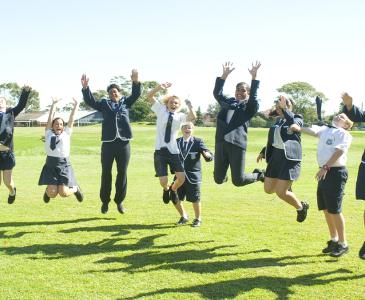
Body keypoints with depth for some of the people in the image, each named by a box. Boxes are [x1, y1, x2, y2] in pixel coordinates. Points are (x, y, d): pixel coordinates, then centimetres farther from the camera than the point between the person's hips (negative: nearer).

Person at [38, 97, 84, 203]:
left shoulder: (66, 133, 9)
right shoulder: (49, 133, 9)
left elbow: (71, 119, 9)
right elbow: (50, 118, 8)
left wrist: (76, 105, 10)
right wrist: (54, 104, 7)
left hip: (64, 165, -1)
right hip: (50, 165, 1)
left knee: (63, 193, -11)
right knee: (52, 194, -8)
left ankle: (75, 188, 24)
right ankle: (48, 190, 29)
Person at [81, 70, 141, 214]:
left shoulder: (126, 102, 14)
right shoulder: (104, 103, 12)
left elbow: (136, 95, 0)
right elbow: (90, 102, 1)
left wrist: (135, 82, -18)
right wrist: (85, 88, -15)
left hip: (123, 142, 1)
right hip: (108, 142, -1)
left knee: (122, 173, 5)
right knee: (106, 173, 3)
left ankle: (119, 200, 18)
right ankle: (105, 201, 17)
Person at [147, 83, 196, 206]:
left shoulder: (180, 116, 6)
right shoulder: (161, 110, 5)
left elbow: (193, 117, -11)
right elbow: (149, 96, -3)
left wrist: (189, 106, -21)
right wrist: (159, 87, -18)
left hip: (173, 151, 1)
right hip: (160, 151, -1)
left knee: (182, 177, -10)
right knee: (163, 180, -8)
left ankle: (173, 190, 26)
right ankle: (166, 190, 31)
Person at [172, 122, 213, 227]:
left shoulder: (197, 141, -4)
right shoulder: (176, 142, 7)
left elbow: (210, 156, -9)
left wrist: (207, 155, -31)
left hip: (193, 176, -4)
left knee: (195, 199, 1)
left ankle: (198, 219, 25)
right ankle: (184, 216, 30)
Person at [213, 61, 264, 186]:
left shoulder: (249, 107, 11)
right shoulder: (227, 102, 22)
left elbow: (253, 96, -7)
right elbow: (217, 93, 10)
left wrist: (254, 76, -15)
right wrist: (225, 75, 3)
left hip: (237, 143, -4)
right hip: (221, 142, 4)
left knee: (238, 180, -1)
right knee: (218, 179, 5)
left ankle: (258, 175, 29)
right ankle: (224, 176, 42)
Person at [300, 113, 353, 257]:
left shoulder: (344, 134, -6)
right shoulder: (325, 129, 15)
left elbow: (338, 152, -17)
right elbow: (312, 131, 0)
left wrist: (325, 167, -25)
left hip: (336, 172, -7)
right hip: (324, 172, 7)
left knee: (334, 209, -6)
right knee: (326, 209, 13)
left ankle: (343, 244, 5)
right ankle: (334, 240, 27)